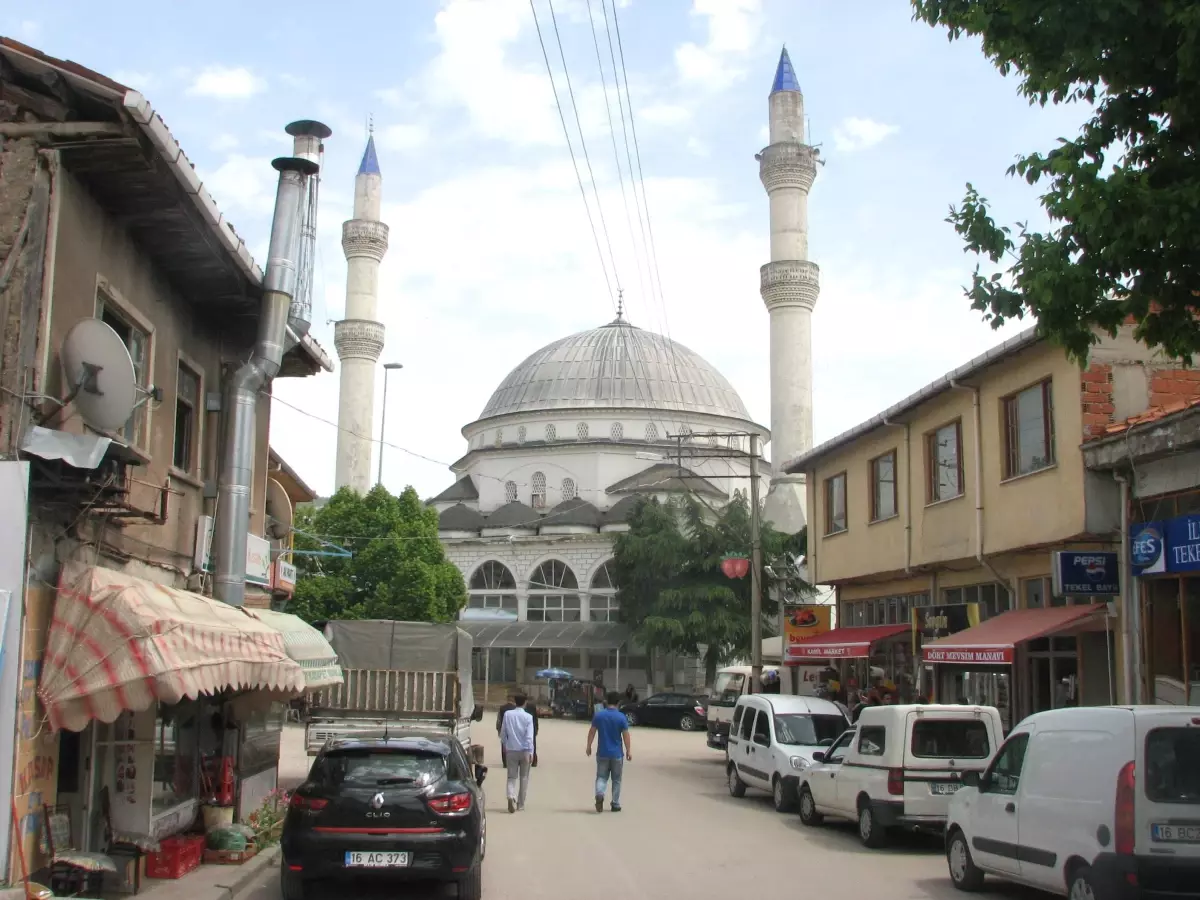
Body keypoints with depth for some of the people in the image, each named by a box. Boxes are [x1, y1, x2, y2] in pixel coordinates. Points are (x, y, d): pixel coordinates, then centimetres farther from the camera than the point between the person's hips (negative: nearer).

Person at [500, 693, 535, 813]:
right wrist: (530, 752, -14)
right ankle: (521, 804, 17)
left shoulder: (507, 714, -2)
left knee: (512, 776, 5)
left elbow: (503, 733, 5)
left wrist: (504, 746, 21)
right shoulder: (528, 717, -8)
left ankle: (511, 797, -21)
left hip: (511, 750, 1)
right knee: (524, 777, 13)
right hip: (524, 750, -1)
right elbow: (529, 736, -14)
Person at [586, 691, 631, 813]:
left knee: (601, 777, 8)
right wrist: (629, 751, 0)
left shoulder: (598, 715, -3)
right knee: (616, 780, 12)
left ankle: (599, 794, -20)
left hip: (602, 753, 1)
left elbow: (592, 732, 1)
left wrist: (589, 746, 11)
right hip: (616, 753, -1)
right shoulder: (621, 717, -9)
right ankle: (615, 805, 15)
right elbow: (625, 735, -8)